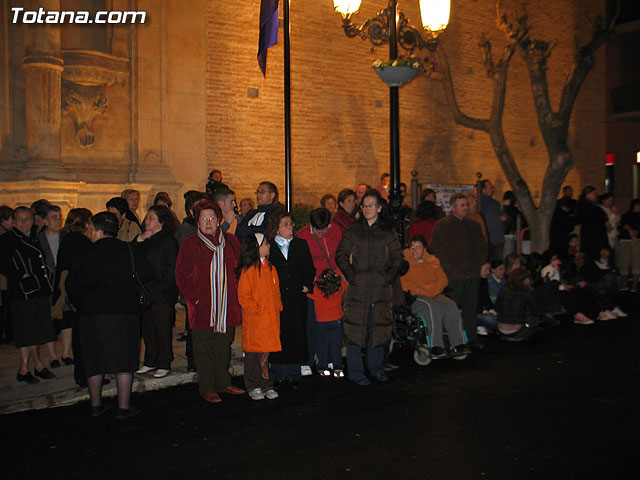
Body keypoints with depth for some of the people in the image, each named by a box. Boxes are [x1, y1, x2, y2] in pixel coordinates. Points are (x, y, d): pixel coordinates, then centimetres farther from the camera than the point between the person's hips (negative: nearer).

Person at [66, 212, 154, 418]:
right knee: (123, 361, 4)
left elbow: (73, 286, 5)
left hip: (91, 314, 2)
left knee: (94, 359, 14)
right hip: (123, 311, -2)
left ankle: (96, 405, 23)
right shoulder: (130, 251, -3)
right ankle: (123, 407, 7)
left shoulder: (85, 254, 1)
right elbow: (147, 274, 4)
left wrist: (81, 306, 21)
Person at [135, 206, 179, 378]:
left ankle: (164, 364, 11)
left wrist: (160, 288, -16)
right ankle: (150, 362, 25)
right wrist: (138, 241, -3)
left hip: (162, 295, -7)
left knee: (162, 330, 0)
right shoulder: (145, 241, 15)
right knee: (148, 329, 13)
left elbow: (171, 269, -11)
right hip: (145, 294, 7)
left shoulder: (169, 241, -7)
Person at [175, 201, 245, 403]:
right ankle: (207, 388, 14)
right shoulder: (190, 244, -1)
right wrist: (194, 297, -10)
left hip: (227, 307, 3)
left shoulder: (231, 242, 9)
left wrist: (236, 294, 7)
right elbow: (182, 276, -2)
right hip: (202, 308, -3)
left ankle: (223, 383, 27)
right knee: (204, 348, 2)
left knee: (224, 346, 12)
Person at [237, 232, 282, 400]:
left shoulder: (271, 269, 13)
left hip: (270, 320, 6)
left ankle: (267, 386, 20)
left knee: (265, 354, 10)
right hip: (254, 323, -6)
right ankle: (253, 387, 16)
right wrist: (256, 311, -13)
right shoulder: (248, 270, -10)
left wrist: (277, 308, 10)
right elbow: (243, 296, -11)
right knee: (253, 355, 4)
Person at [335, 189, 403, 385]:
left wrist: (390, 276, -3)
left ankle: (376, 367, 24)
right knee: (356, 328, -2)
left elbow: (397, 257, 10)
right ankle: (355, 371, 7)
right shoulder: (353, 231, 5)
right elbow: (341, 255, 3)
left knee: (379, 327, 8)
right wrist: (351, 275, -8)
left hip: (381, 287, 1)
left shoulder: (388, 232, 8)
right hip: (358, 288, -1)